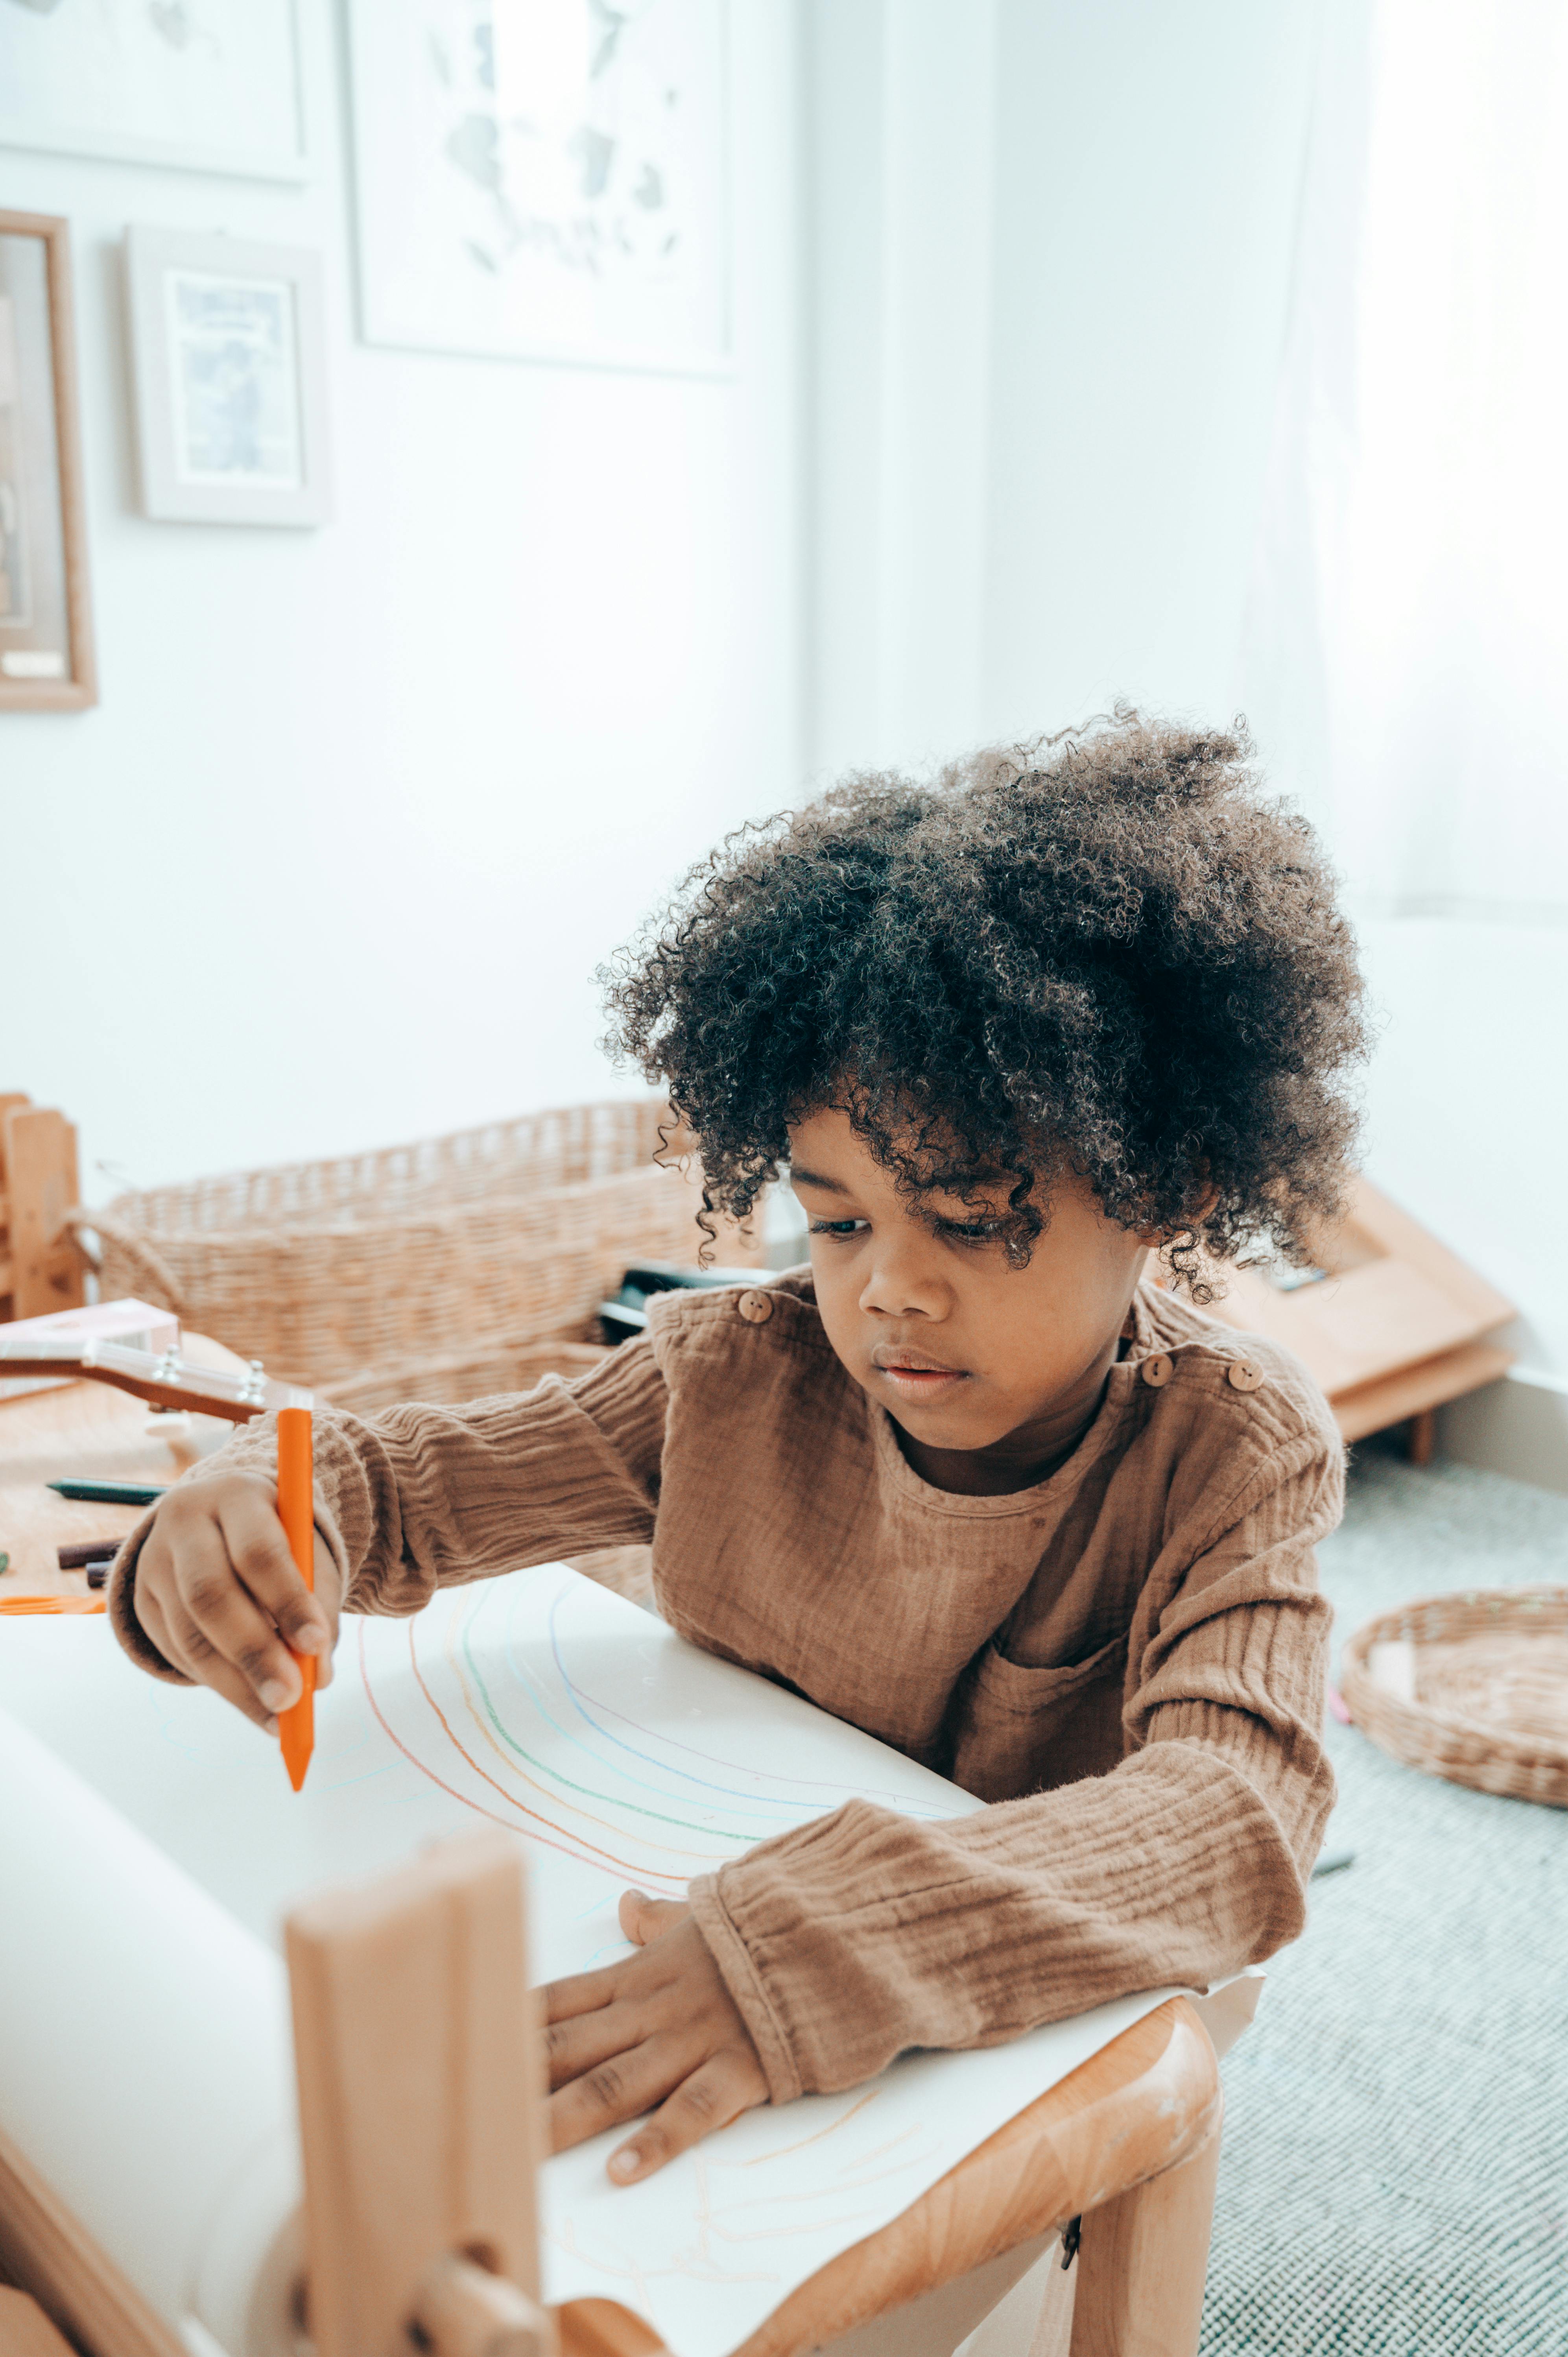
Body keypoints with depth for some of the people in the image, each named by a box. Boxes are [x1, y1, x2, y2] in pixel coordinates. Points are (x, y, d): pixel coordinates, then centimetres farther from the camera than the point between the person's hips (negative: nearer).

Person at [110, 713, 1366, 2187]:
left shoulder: (1233, 1455, -20)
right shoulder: (740, 1378, -12)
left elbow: (1239, 1816, -36)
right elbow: (414, 1484, -5)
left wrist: (830, 1950, -51)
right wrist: (264, 1514, -31)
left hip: (1043, 2068, -4)